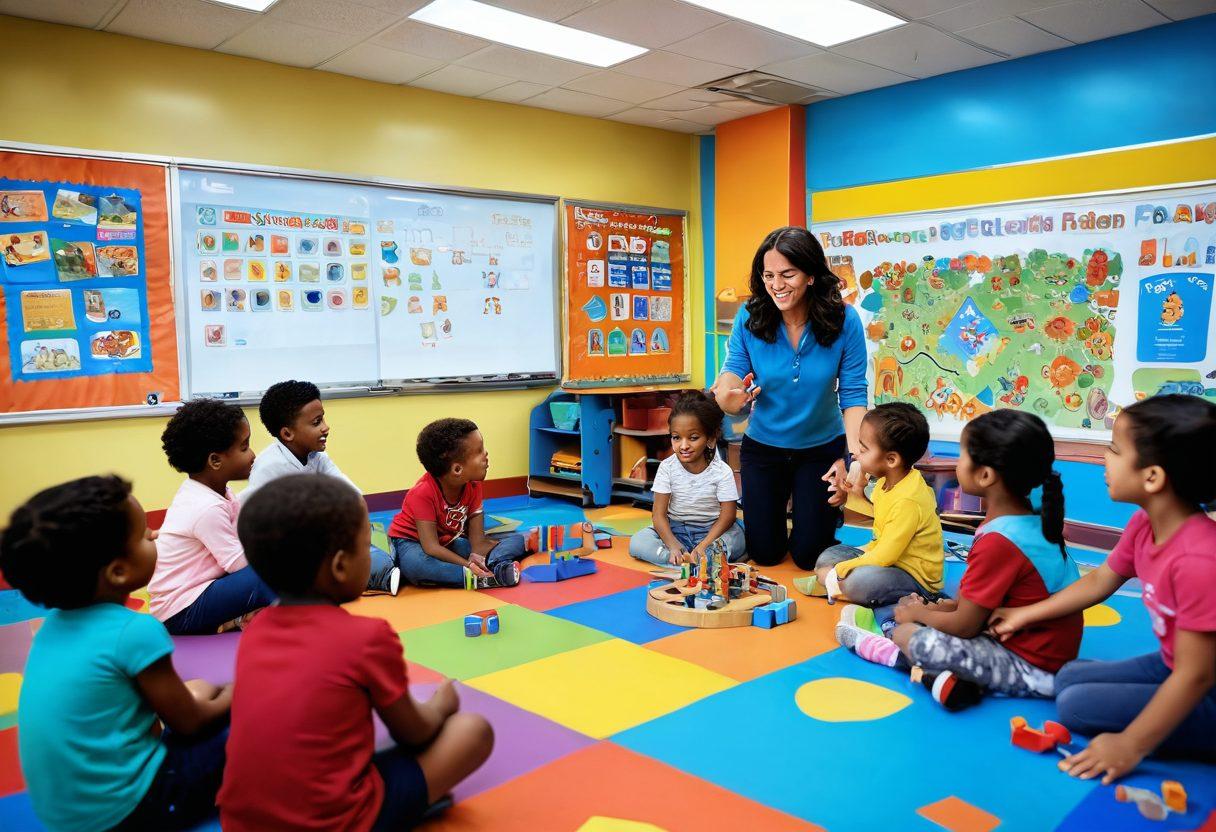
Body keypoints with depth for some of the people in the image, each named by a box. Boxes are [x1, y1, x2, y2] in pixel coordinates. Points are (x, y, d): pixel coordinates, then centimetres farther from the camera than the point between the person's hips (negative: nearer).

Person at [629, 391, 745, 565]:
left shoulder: (722, 472, -12)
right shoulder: (667, 468, -8)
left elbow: (727, 516, -13)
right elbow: (659, 514, -9)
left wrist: (703, 546, -26)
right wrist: (673, 545, -25)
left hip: (710, 531, -2)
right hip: (674, 529, 2)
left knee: (737, 540, -33)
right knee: (637, 543, -23)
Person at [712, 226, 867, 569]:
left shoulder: (843, 321, -20)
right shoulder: (750, 318, -19)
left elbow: (853, 395, -17)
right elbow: (733, 374, -16)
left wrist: (854, 457, -31)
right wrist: (729, 398, -42)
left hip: (822, 449, -1)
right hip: (763, 448, 1)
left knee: (808, 555, 4)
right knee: (764, 554, 9)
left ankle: (829, 512, 39)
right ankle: (777, 509, 44)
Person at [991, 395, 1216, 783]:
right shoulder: (1143, 524, -7)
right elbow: (1099, 581, 11)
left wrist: (1131, 746, -23)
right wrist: (1024, 615, 16)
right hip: (1173, 668, 9)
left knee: (1077, 705, -15)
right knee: (1069, 677, 10)